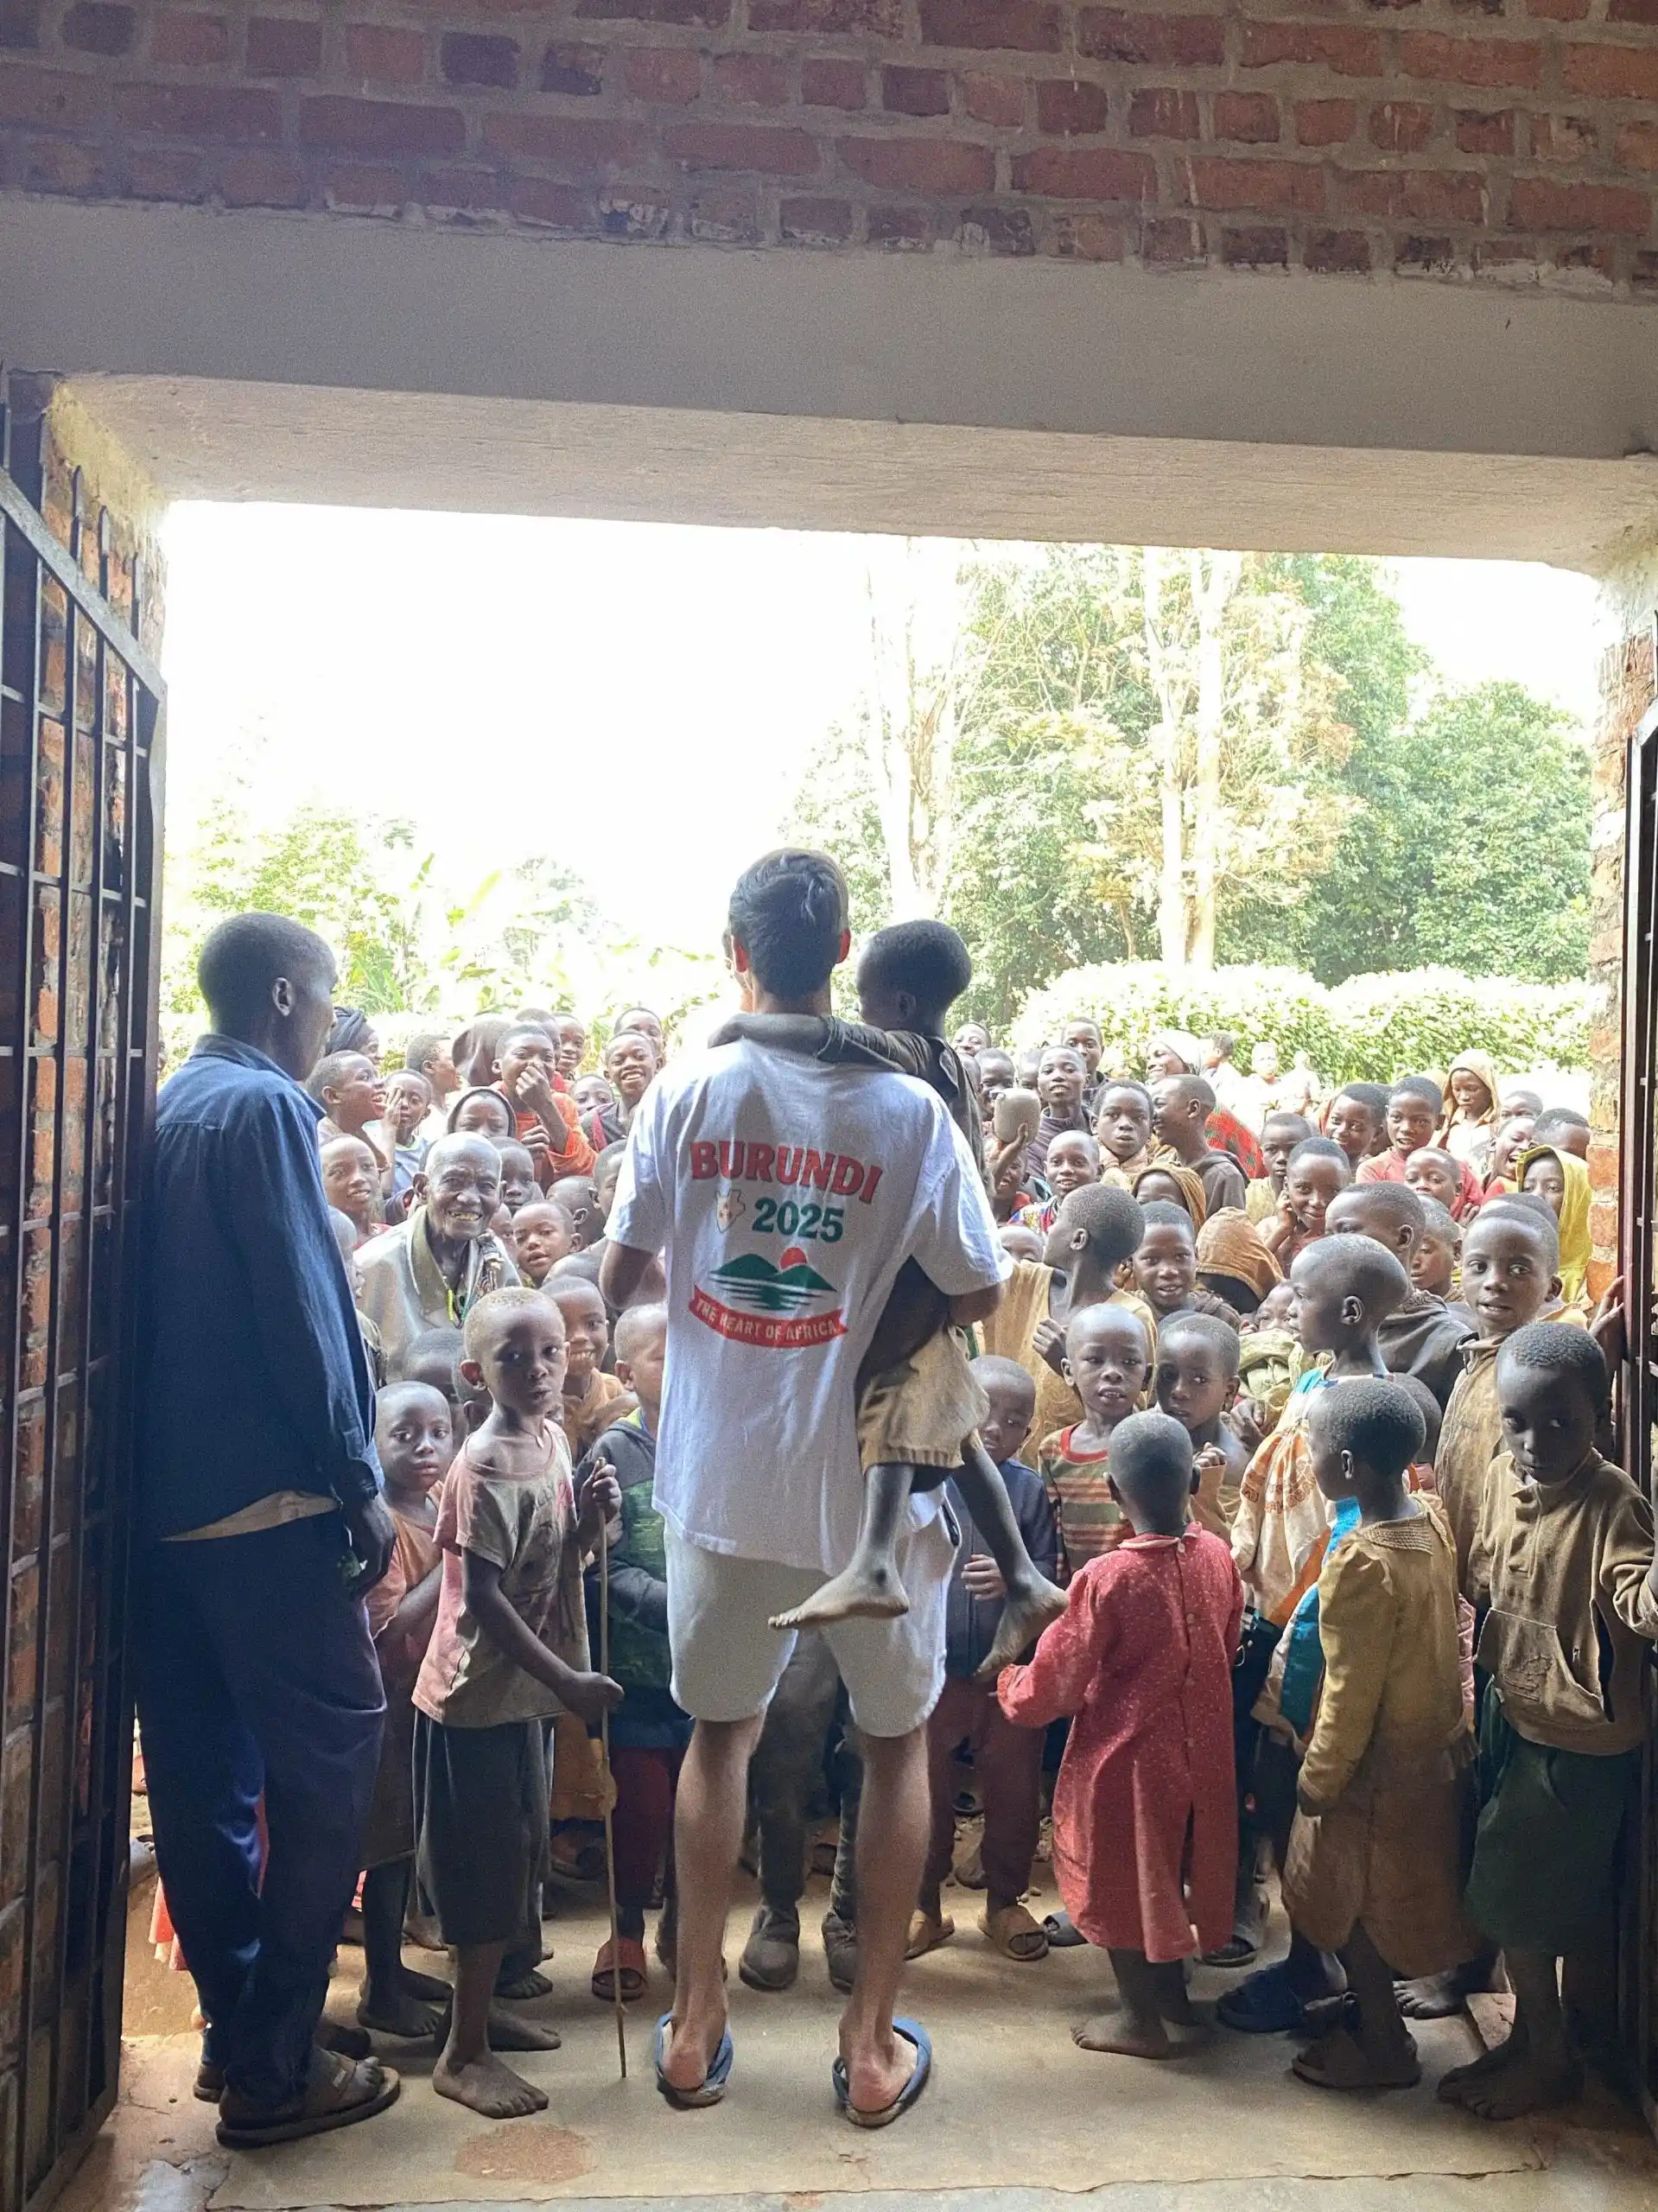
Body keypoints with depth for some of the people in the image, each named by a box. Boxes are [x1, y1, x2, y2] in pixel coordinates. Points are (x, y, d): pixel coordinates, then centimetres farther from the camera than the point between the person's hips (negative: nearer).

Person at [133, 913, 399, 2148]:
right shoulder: (262, 1107, -12)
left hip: (170, 1493, 9)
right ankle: (274, 2068, 4)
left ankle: (239, 2024, 25)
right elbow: (300, 1310, -18)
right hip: (266, 1496, -9)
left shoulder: (177, 1107, 15)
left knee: (206, 1765, 13)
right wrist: (360, 1483, -14)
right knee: (330, 1757, -2)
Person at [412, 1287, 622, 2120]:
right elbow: (483, 1597, -23)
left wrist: (590, 1519, -8)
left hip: (525, 1686, 8)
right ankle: (463, 2052, 14)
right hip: (479, 1689, -8)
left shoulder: (553, 1439, 3)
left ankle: (482, 2007, 35)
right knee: (487, 1863, 0)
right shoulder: (485, 1464, -22)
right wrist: (566, 1679, -23)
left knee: (518, 1855, 18)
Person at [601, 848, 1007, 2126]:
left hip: (722, 1477, 2)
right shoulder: (907, 1110, -12)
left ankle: (697, 2022, 29)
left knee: (721, 1731, 21)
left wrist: (626, 1304, 21)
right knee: (897, 1740, 17)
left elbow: (620, 1275, -1)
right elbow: (978, 1296, -7)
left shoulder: (687, 1093, -7)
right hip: (869, 1480, -2)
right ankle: (873, 2041, 24)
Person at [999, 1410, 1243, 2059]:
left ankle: (1141, 2017, 26)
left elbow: (1057, 1683, -17)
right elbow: (1227, 1646, 7)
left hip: (1126, 1752, -5)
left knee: (1123, 1877, 13)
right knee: (1173, 1866, 23)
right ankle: (1172, 1991, 39)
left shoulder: (1106, 1578, -26)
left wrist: (1010, 1686, 3)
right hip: (1197, 1749, 6)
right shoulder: (1217, 1556, -10)